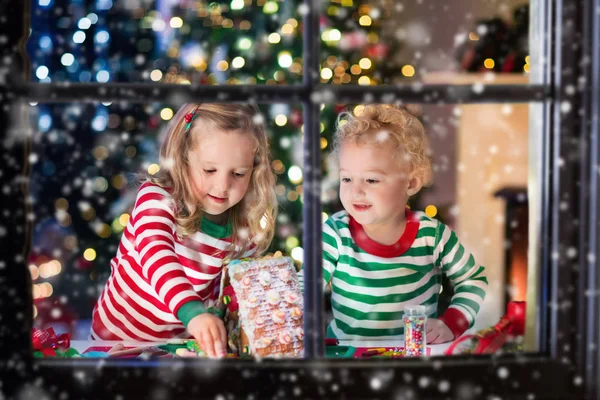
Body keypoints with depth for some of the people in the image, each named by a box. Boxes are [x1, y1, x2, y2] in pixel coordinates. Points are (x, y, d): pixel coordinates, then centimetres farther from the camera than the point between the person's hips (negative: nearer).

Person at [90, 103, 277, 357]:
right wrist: (193, 312, -52)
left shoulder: (246, 231, -6)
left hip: (181, 340, 3)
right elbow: (156, 256, -37)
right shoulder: (156, 197, -18)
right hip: (118, 338, -3)